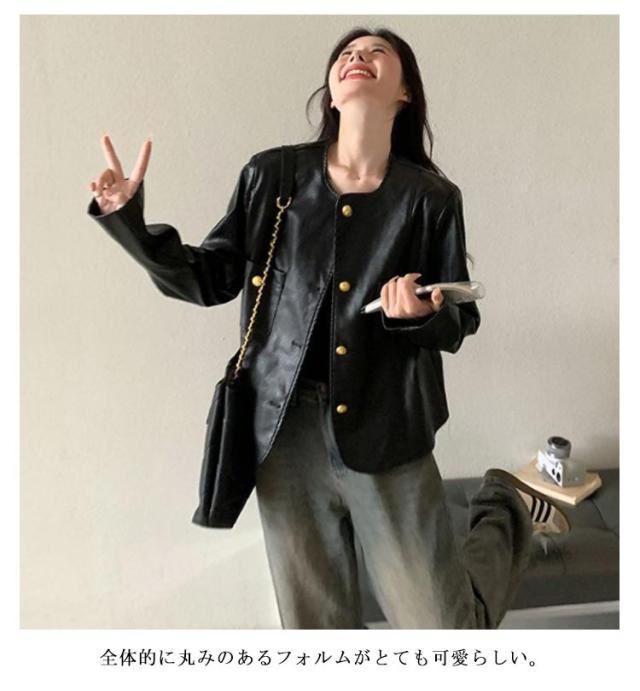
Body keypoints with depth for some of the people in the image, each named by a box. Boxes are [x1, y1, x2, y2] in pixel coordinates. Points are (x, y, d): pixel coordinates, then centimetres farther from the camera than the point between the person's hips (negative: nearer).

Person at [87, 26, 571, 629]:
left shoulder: (430, 198, -2)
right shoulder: (272, 176, 2)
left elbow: (459, 323, 3)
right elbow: (210, 280, 7)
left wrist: (422, 315, -19)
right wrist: (127, 220, -3)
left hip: (387, 438, -1)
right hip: (284, 435, 2)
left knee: (442, 629, 10)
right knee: (315, 626, 13)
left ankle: (505, 509, 36)